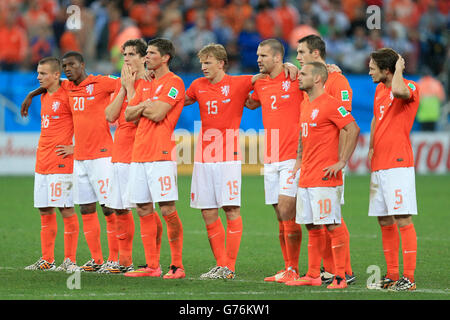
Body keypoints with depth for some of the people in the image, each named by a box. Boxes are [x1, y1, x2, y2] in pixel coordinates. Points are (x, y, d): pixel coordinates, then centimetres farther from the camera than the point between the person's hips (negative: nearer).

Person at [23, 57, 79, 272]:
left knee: (66, 210, -5)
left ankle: (70, 260, -2)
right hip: (42, 162, 8)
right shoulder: (44, 97, 15)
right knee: (45, 211, 9)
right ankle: (47, 260, 14)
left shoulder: (66, 96, -10)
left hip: (61, 162, -8)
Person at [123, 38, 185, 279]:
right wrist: (146, 105, -3)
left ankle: (177, 265, -4)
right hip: (139, 155, 8)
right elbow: (128, 114, 15)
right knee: (144, 210, 7)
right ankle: (152, 266, 12)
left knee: (167, 209, -9)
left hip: (161, 155, -8)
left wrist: (143, 107, 3)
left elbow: (158, 114, -15)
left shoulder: (173, 82, -6)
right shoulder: (145, 85, 20)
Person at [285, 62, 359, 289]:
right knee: (311, 227, 11)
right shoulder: (305, 104, 15)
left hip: (325, 178, -9)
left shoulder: (330, 104, -12)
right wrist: (299, 159, 19)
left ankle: (340, 276, -5)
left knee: (332, 225, -7)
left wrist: (341, 162, -17)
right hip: (306, 177, 9)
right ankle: (313, 275, 16)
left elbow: (353, 130, -17)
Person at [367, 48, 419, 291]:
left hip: (398, 164, -8)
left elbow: (398, 90, -34)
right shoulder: (379, 90, 16)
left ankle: (408, 278, -10)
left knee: (402, 219, -10)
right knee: (384, 221, 10)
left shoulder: (410, 88, -9)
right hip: (379, 166, 9)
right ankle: (392, 275, 17)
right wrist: (371, 149, 21)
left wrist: (399, 67, -15)